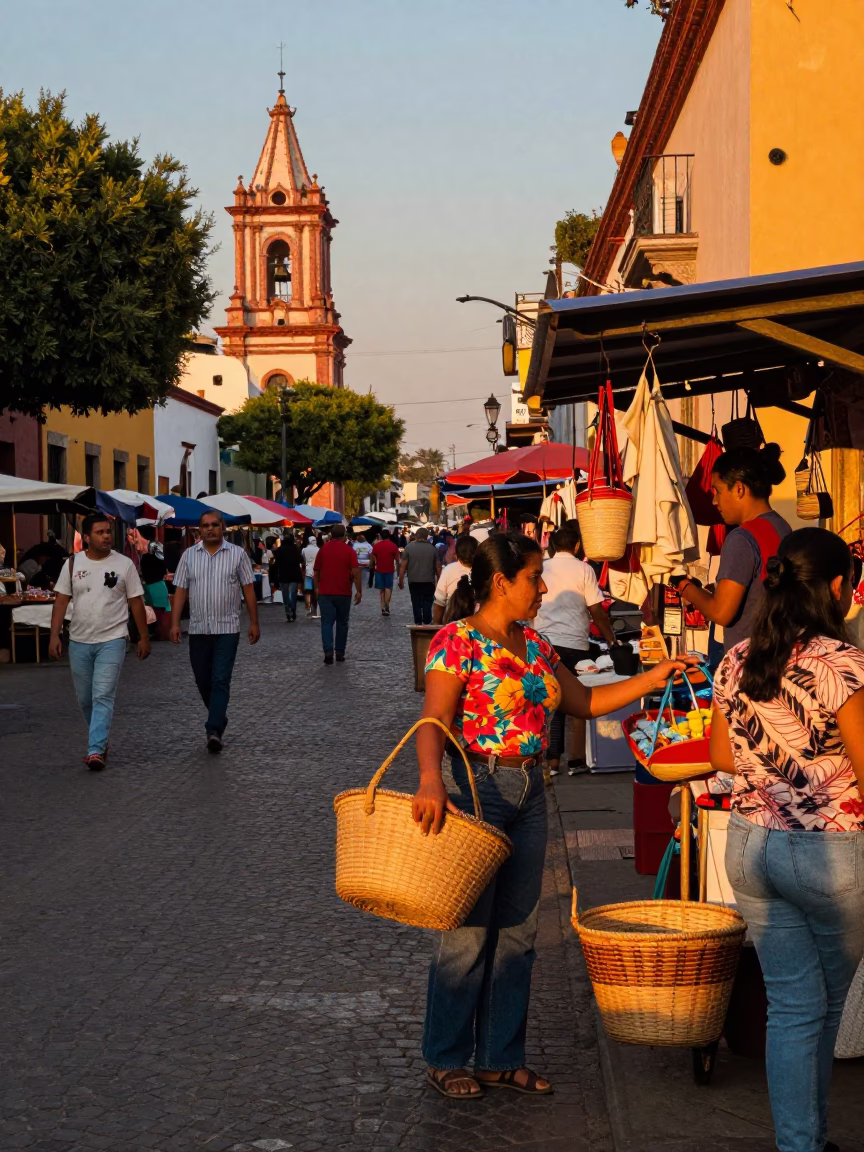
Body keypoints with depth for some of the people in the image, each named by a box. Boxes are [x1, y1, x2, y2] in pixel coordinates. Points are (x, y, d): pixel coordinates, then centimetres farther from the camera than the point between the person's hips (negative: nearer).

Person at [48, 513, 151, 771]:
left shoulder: (124, 564, -2)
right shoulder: (73, 564, 3)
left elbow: (136, 603, 2)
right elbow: (61, 601, 3)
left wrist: (144, 637, 2)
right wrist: (54, 635, -5)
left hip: (111, 640, -3)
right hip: (79, 642, 3)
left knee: (103, 697, -13)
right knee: (85, 699, 12)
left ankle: (96, 750, -16)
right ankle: (100, 741, 32)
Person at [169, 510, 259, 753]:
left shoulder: (237, 554, 1)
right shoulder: (189, 555, 6)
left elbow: (248, 589, 3)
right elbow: (180, 590, 5)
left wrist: (254, 622, 0)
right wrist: (175, 623, -2)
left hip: (227, 628, -3)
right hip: (198, 629, 3)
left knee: (220, 681, -11)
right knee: (203, 681, 11)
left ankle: (214, 730, -14)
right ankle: (218, 719, 32)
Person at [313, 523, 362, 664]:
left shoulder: (323, 549, 2)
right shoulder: (349, 550, -4)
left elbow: (316, 571, 8)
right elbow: (356, 572, -12)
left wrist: (317, 587, 21)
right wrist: (359, 591, -7)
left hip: (325, 592, 1)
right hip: (344, 593, -1)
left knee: (327, 623, -1)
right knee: (342, 623, 13)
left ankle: (328, 652, -17)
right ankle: (340, 653, 16)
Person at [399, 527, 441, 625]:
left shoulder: (409, 547, -3)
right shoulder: (432, 548, 1)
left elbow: (403, 566, -6)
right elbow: (438, 566, 3)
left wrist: (401, 580, -1)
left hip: (414, 581, 0)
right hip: (429, 581, 1)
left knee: (416, 603, 6)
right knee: (427, 603, 7)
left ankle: (418, 624, 6)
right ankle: (427, 623, 4)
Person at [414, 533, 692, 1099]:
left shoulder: (534, 644, 12)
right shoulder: (459, 641, -11)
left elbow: (584, 701, 19)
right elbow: (433, 720, -20)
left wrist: (653, 678, 11)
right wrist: (430, 779, -38)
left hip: (529, 793, 8)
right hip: (474, 787, -7)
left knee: (518, 931, 11)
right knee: (468, 931, -1)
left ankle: (502, 1057, 23)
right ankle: (448, 1059, 16)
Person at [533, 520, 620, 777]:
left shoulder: (540, 569, 7)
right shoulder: (583, 570, -3)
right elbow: (597, 612, -4)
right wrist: (612, 640, 5)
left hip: (543, 644, 3)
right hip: (574, 644, -3)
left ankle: (551, 761, 7)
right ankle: (576, 760, 7)